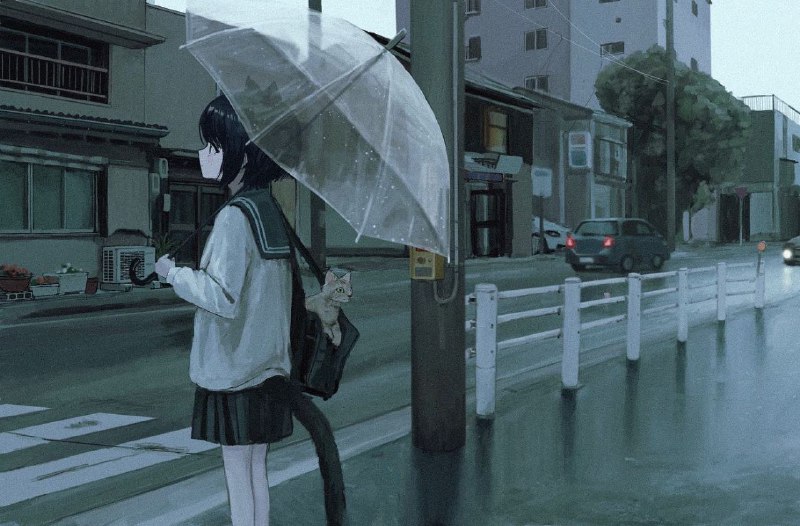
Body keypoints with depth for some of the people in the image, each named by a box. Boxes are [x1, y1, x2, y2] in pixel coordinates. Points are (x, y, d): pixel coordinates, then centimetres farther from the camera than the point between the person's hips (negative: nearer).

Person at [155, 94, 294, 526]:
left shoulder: (234, 217, -17)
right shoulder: (271, 211, 8)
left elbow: (223, 297, -23)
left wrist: (174, 273, -10)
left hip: (233, 368, -8)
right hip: (267, 365, 8)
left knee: (237, 473, 1)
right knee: (256, 468, 15)